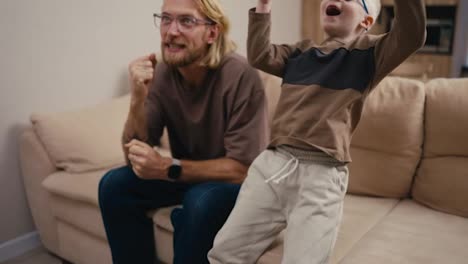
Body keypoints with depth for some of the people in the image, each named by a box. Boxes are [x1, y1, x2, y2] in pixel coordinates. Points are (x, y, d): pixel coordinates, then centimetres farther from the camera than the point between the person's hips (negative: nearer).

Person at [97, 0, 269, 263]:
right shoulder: (161, 73, -11)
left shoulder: (240, 76, -27)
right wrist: (138, 98, -28)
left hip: (237, 181, -4)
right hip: (186, 173, 5)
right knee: (115, 184, -11)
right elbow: (135, 157, -12)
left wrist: (167, 168, -30)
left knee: (201, 200, -33)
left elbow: (242, 168, -25)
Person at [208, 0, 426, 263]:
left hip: (321, 175, -5)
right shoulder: (301, 51, 19)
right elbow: (260, 56, 10)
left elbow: (412, 36, -12)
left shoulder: (369, 51, 4)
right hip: (273, 162, 5)